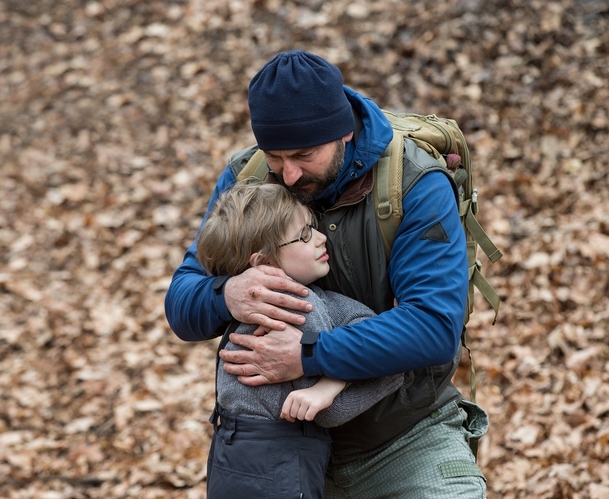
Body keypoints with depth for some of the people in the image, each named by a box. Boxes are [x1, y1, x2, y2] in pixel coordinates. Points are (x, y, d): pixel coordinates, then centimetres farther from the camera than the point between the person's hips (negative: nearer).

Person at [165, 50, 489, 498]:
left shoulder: (417, 187, -19)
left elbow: (435, 326, -29)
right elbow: (182, 308, -7)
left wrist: (308, 358, -35)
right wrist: (225, 296, -31)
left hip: (408, 435, -3)